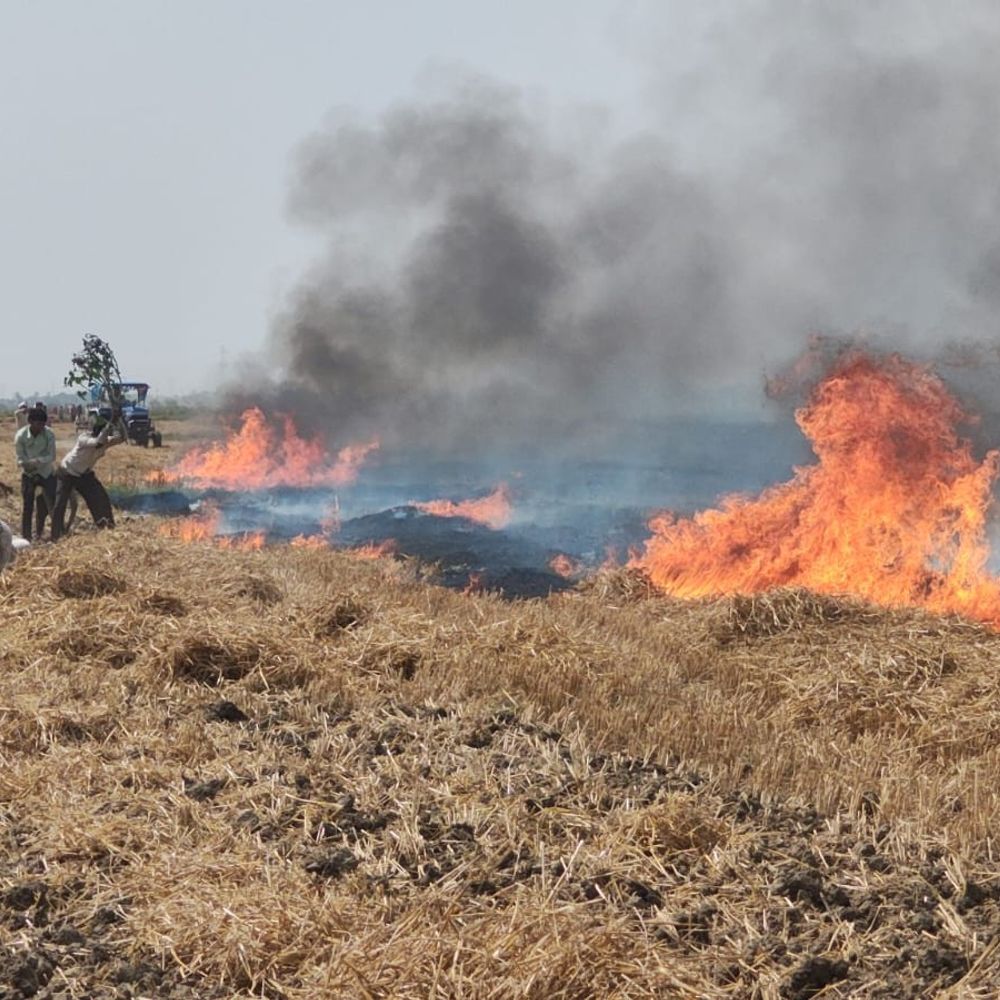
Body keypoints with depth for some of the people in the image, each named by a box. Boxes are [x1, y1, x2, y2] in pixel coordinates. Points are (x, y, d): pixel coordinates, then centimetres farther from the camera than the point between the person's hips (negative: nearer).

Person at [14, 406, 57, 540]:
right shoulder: (20, 436, -19)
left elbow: (52, 456, -16)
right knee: (27, 507, 1)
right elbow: (20, 459, -11)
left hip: (47, 473, 1)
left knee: (52, 504, -3)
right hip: (28, 474, 0)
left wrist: (37, 461, -31)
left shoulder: (49, 434, -19)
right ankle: (26, 538, 10)